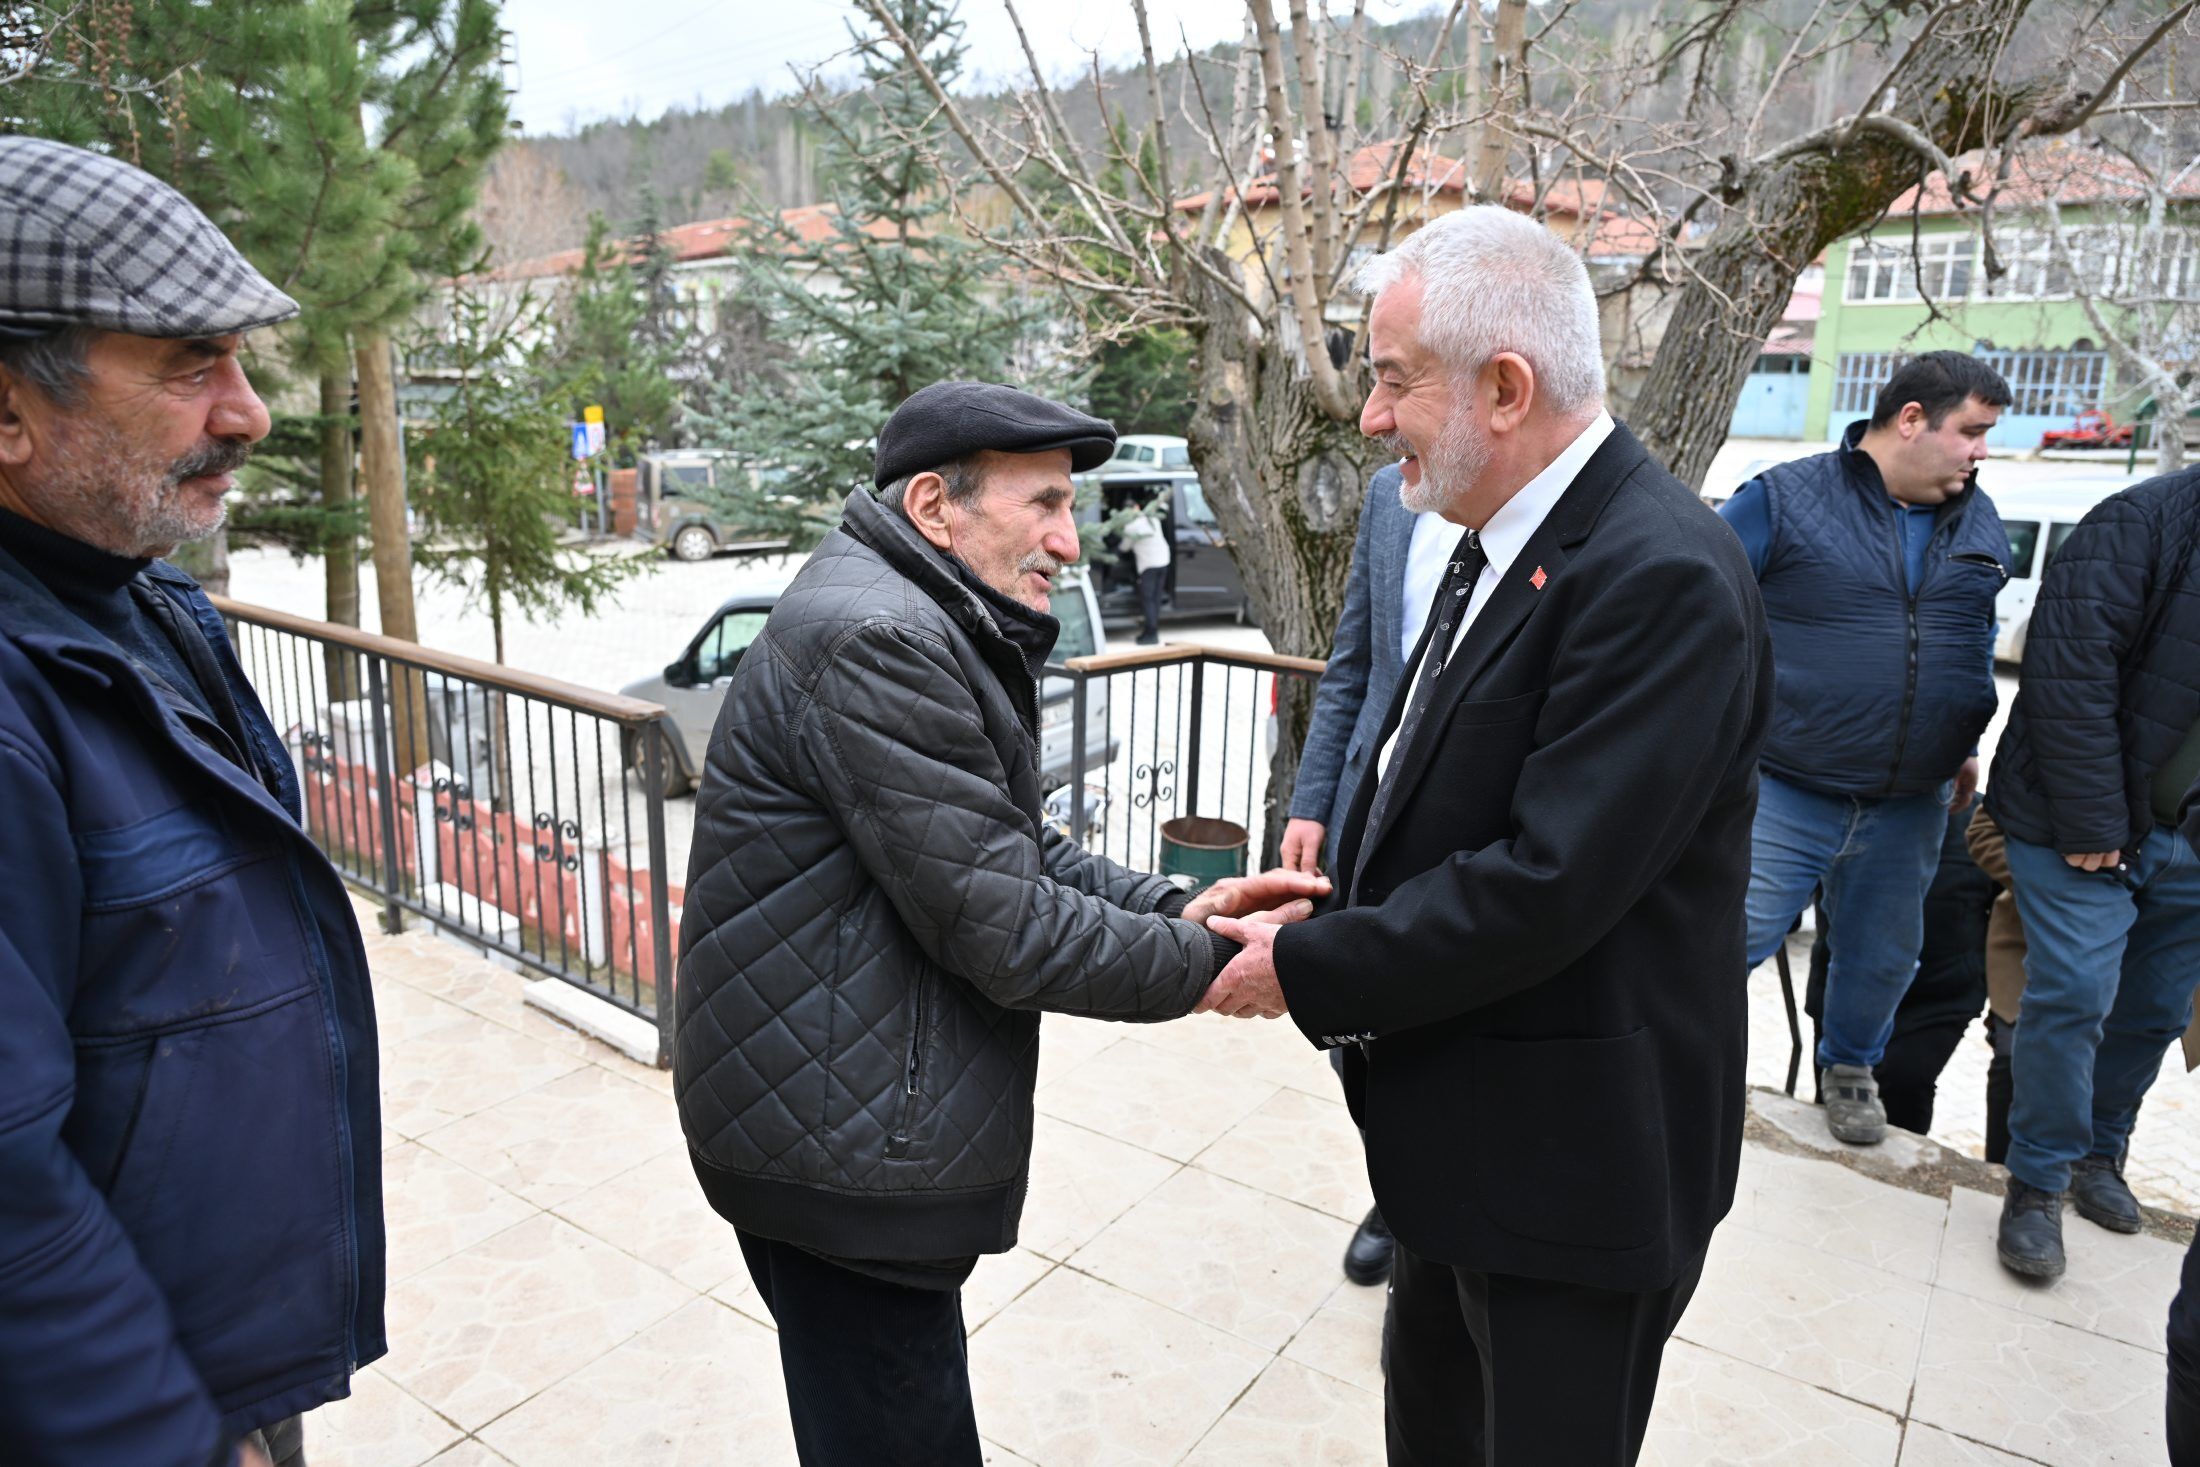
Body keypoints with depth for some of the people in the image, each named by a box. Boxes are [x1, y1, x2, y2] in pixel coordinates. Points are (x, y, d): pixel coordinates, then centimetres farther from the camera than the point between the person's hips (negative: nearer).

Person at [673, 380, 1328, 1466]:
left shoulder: (925, 628, 11)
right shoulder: (879, 642, -24)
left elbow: (1010, 849, 12)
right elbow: (1002, 930, -24)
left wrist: (1177, 906, -2)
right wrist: (1212, 964, -13)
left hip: (859, 1125, 10)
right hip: (841, 1159, -10)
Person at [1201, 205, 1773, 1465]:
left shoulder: (1664, 575, -25)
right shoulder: (1502, 543, 4)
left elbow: (1548, 885, -29)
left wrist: (1306, 969, -19)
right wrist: (1323, 919, -1)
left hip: (1577, 1158, -8)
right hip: (1458, 1129, 9)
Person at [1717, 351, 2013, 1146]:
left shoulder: (1978, 521, 9)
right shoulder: (1783, 499, -9)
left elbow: (1977, 641, 22)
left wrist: (1965, 745, 20)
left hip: (1909, 807, 6)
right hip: (1782, 796, -5)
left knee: (1884, 958, 17)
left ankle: (1850, 1067, 42)